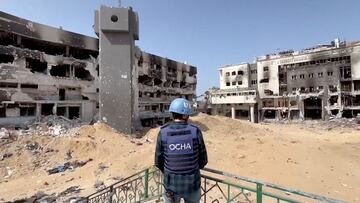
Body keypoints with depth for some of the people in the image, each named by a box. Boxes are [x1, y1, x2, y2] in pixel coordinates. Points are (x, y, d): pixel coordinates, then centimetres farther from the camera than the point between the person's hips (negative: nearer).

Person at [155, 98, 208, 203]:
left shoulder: (163, 133, -14)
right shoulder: (195, 131, -15)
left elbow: (158, 161, -6)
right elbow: (203, 160, -6)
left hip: (172, 184, 0)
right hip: (191, 184, 0)